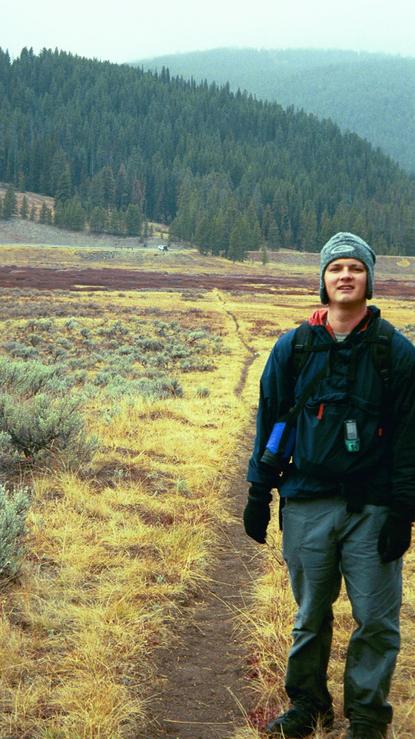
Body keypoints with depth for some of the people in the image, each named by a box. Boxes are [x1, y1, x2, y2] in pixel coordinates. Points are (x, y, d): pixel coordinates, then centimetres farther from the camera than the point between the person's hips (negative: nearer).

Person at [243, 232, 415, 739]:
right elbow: (269, 421, 8)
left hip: (372, 509, -1)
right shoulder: (293, 348, 4)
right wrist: (259, 493, 5)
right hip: (307, 506, 2)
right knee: (310, 617, 13)